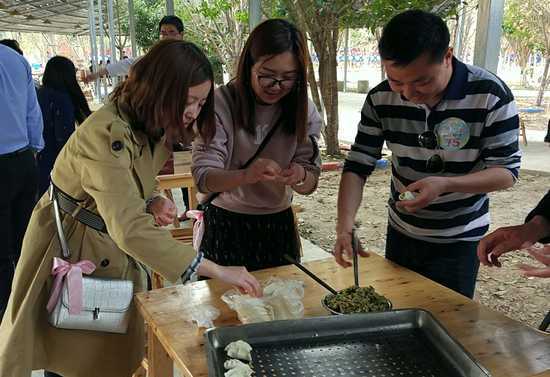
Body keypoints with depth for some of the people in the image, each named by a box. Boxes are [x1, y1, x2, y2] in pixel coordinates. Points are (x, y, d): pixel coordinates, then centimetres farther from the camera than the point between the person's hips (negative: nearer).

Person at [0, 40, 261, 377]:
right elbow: (129, 228, -42)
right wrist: (215, 270, -43)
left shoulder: (154, 127, -4)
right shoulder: (106, 134, -32)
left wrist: (154, 200, -8)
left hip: (117, 254, 7)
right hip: (72, 250, -7)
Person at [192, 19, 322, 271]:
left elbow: (310, 184, -6)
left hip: (278, 225, 3)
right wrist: (246, 175, -40)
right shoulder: (221, 103, -16)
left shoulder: (303, 110, -6)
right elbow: (203, 178, -21)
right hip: (225, 225, -3)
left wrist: (299, 176, -30)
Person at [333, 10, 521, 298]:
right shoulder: (381, 99, -14)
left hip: (459, 240, -3)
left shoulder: (491, 95, -22)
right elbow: (357, 166, -11)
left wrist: (445, 184, -34)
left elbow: (507, 171, -17)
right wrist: (345, 225, -26)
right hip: (400, 232, 4)